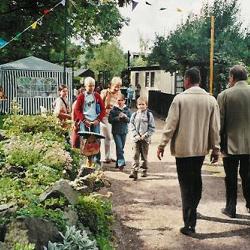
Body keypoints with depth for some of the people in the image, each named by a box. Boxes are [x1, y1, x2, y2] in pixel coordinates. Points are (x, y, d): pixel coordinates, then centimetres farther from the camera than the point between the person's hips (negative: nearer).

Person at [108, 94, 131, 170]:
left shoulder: (127, 109, 6)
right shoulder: (113, 109, -2)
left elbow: (130, 120, 6)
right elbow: (110, 120, -4)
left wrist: (125, 117, -13)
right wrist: (118, 118, -16)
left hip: (124, 131, 3)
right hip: (116, 131, -3)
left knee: (121, 147, 9)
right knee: (119, 147, -13)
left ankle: (118, 163, 20)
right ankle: (121, 162, -13)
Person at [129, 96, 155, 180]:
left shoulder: (149, 115, -1)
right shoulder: (134, 114, 4)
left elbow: (152, 128, -2)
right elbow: (131, 126, 4)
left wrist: (146, 135, -12)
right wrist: (135, 135, -9)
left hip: (145, 139, -1)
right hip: (136, 139, 1)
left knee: (144, 155, 10)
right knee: (135, 155, -4)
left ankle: (144, 170, 24)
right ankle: (134, 172, -4)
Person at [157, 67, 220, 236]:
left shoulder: (180, 98, -8)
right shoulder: (211, 100, 1)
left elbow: (170, 124, -9)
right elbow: (215, 128, 2)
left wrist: (162, 145, -1)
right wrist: (216, 149, 9)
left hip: (183, 148, -3)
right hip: (201, 148, 3)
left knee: (186, 184, 2)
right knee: (196, 181, 20)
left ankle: (189, 224, 2)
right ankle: (192, 211, 32)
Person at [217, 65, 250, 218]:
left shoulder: (225, 95, -10)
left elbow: (219, 122, -8)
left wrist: (218, 143, 2)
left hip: (231, 144, -3)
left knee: (231, 178, 9)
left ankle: (231, 208, 17)